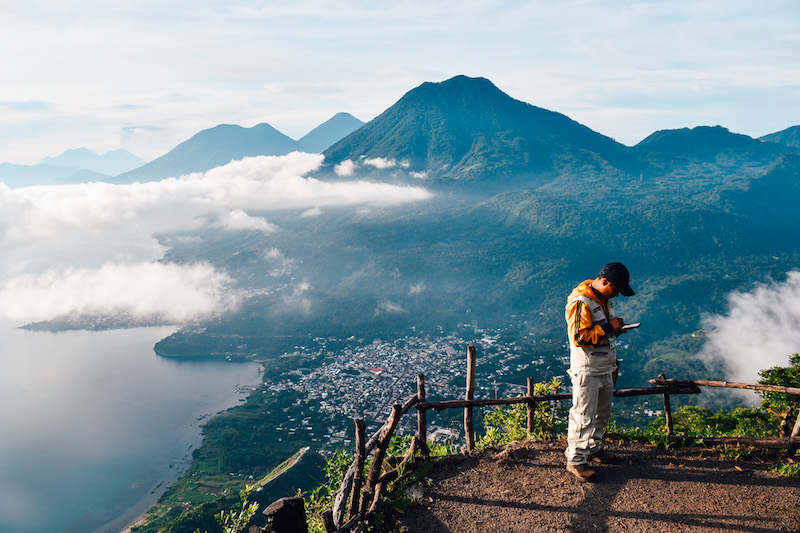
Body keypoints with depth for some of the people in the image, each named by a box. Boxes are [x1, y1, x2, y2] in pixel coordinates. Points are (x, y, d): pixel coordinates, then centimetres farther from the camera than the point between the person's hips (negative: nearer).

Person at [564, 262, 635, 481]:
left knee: (602, 413, 19)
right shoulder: (580, 302, -21)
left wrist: (616, 329, 8)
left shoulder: (604, 298, 10)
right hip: (587, 371, -9)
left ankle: (592, 448, 36)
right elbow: (579, 337, -26)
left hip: (606, 368, 9)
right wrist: (608, 328, -23)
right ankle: (575, 460, 7)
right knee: (583, 416, -4)